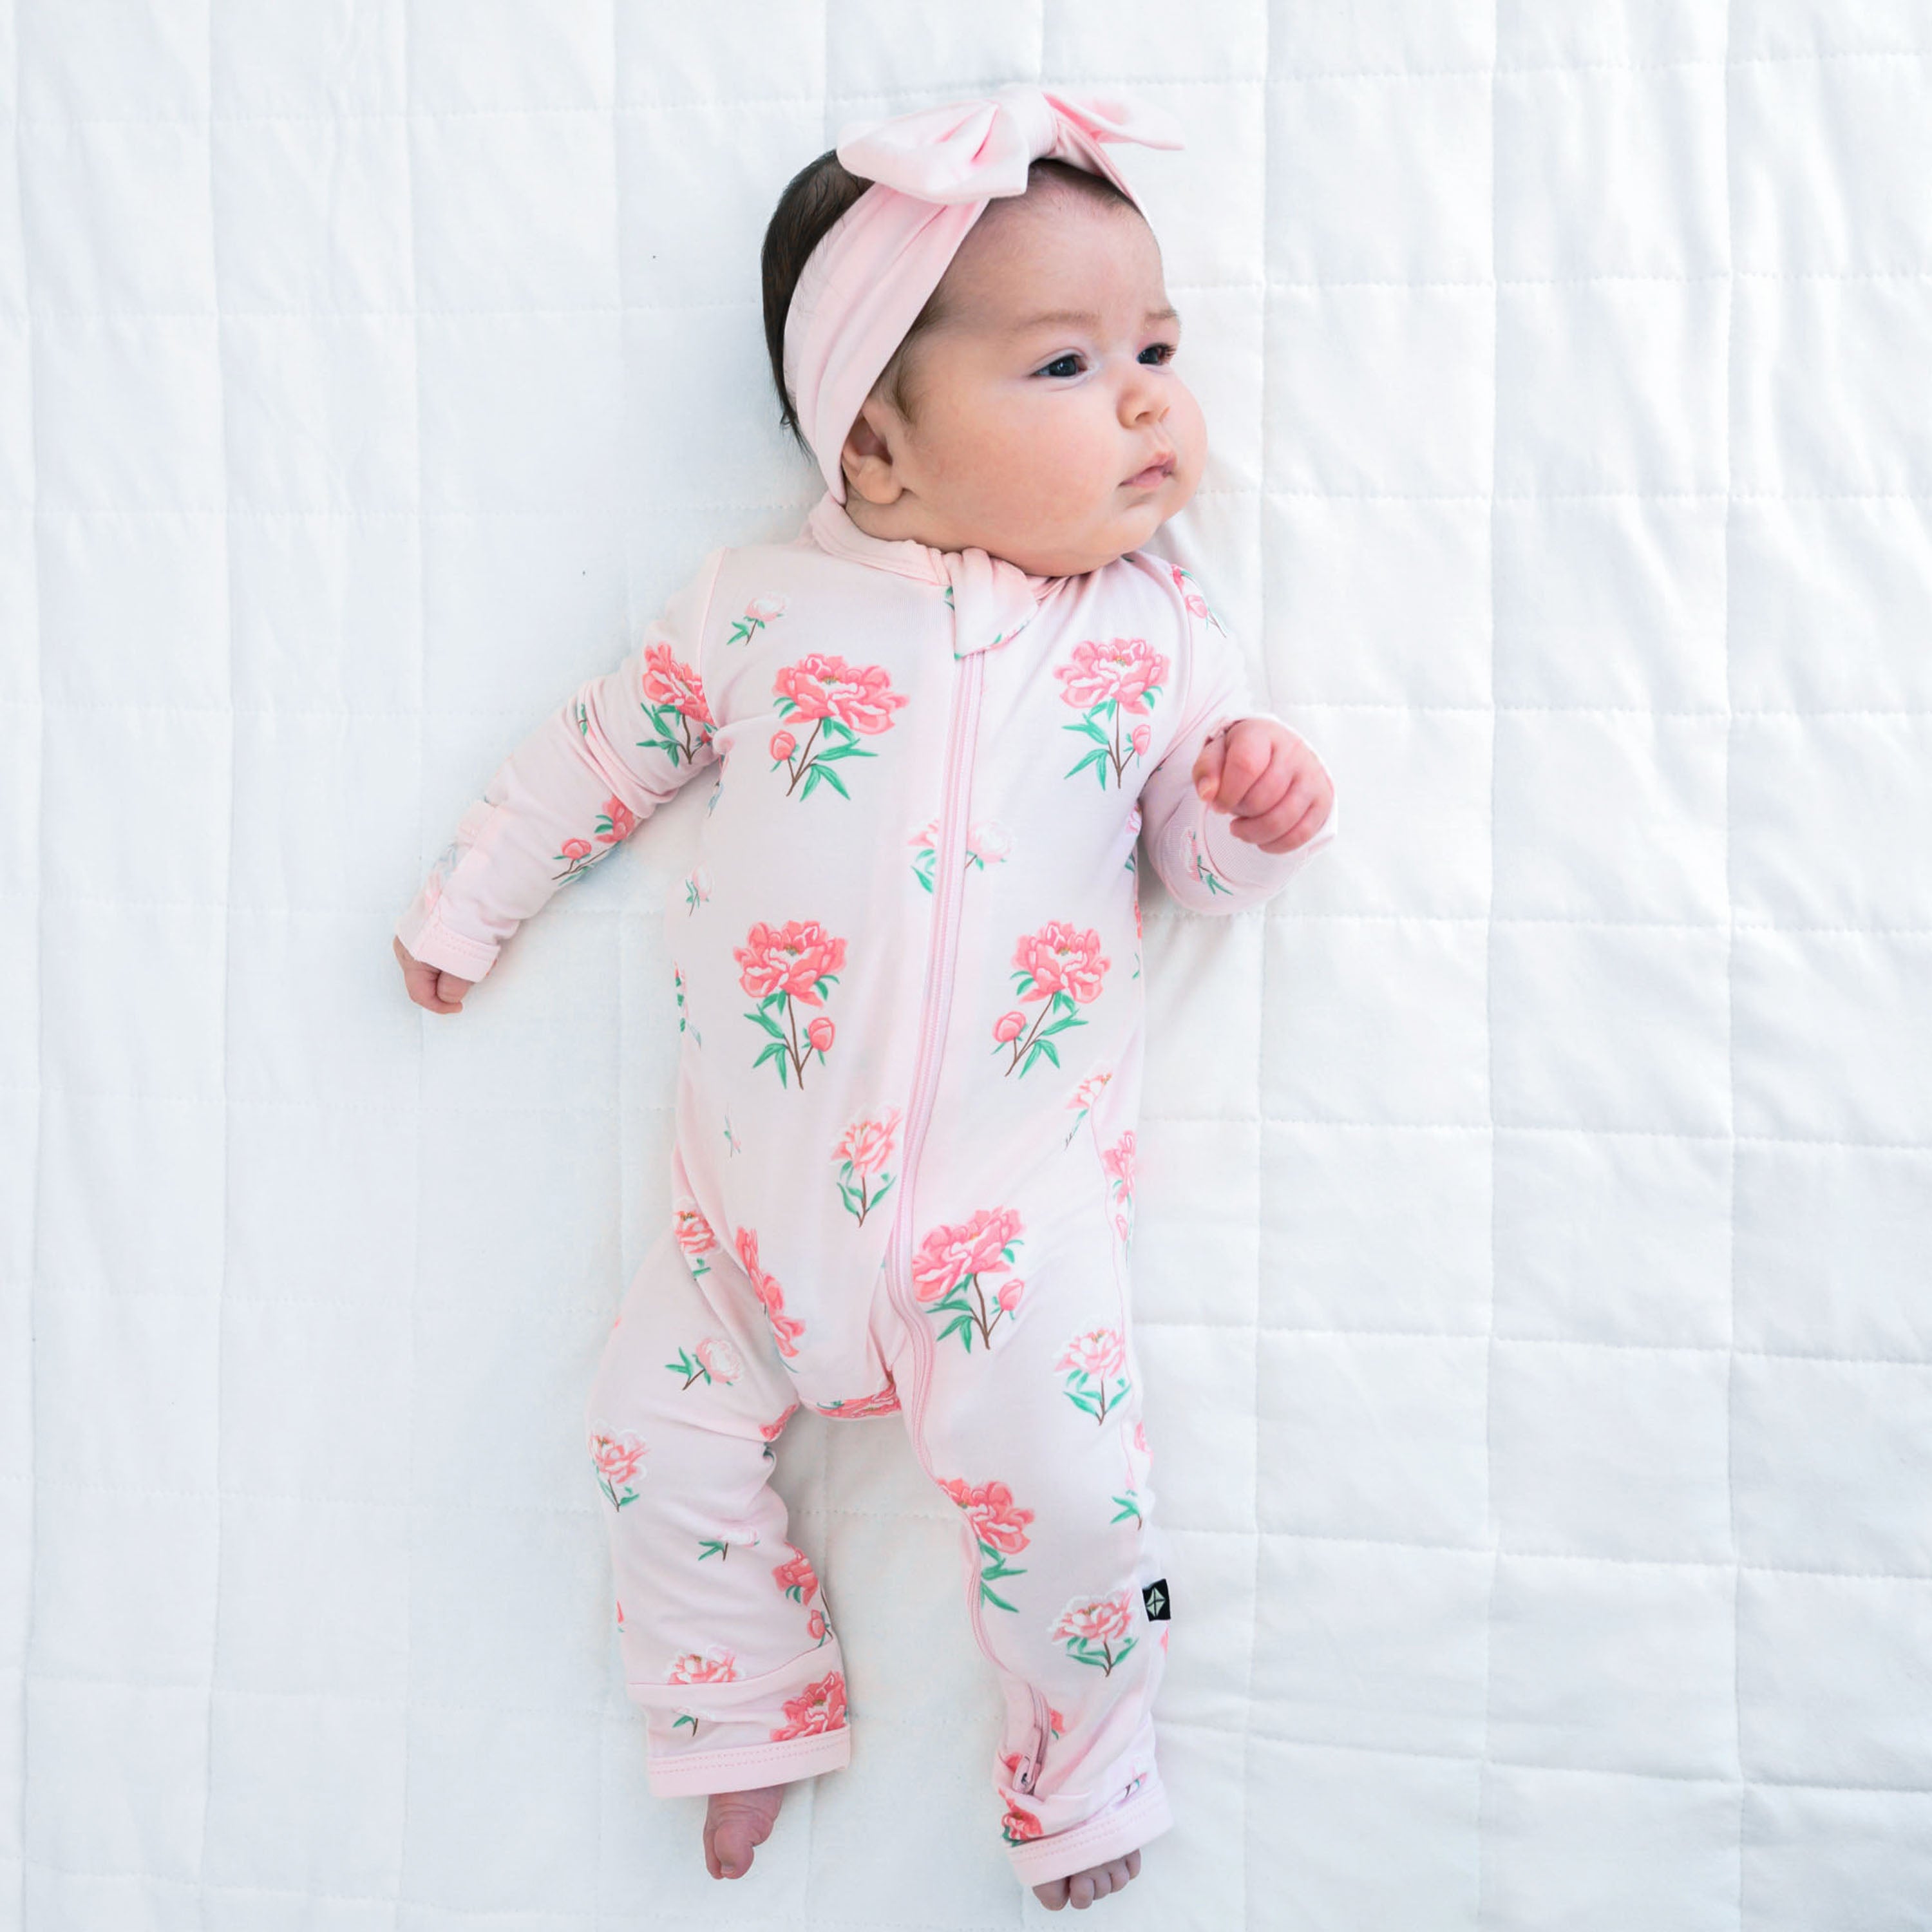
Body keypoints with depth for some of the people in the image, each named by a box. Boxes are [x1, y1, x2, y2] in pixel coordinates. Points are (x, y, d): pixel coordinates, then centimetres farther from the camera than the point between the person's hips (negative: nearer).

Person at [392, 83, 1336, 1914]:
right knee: (656, 1433, 4)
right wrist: (467, 903, 21)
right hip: (763, 1174, 2)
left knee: (1067, 1488, -10)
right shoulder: (765, 600, 1)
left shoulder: (1155, 636, 1)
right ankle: (749, 1710, 29)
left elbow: (1203, 852, 6)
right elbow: (609, 748, 13)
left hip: (1014, 1186, -2)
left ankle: (1079, 1777, 18)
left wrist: (1256, 806, -18)